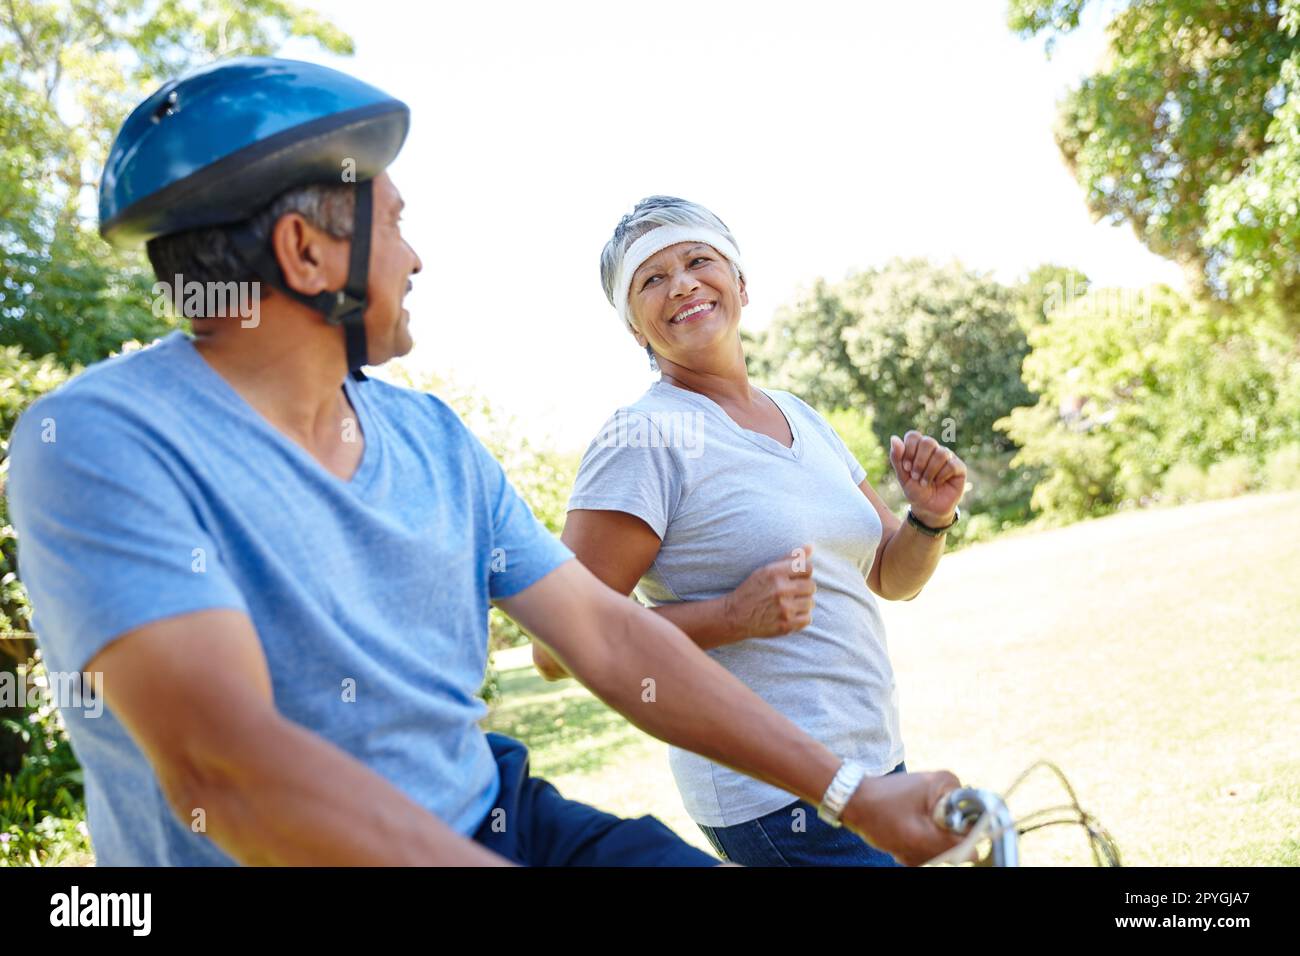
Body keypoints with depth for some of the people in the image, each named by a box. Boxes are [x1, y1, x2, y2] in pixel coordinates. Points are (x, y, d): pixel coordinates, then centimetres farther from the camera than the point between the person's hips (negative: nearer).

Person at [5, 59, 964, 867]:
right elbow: (222, 762, -27)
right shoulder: (101, 442, -15)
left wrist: (849, 791, 1)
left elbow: (609, 636, 3)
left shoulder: (434, 438, 5)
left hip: (500, 824, 5)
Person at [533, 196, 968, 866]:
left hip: (875, 761, 7)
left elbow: (892, 577, 16)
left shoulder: (800, 418, 9)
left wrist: (931, 517, -4)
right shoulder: (645, 437, -14)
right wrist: (732, 617, -24)